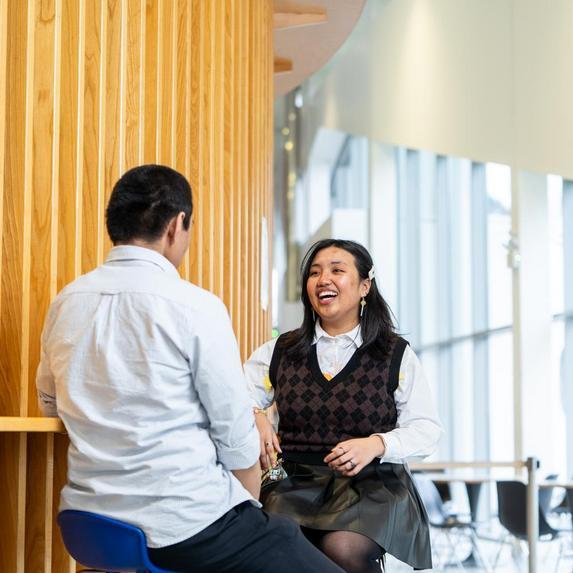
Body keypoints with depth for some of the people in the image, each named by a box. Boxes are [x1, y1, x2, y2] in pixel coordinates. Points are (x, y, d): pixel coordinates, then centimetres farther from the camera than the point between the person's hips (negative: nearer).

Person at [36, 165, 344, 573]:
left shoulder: (65, 304, 4)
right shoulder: (196, 308, -13)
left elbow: (51, 404, 20)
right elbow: (235, 433, -9)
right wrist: (251, 505, 6)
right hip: (185, 525, -8)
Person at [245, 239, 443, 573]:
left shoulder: (396, 355, 7)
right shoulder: (279, 352, 14)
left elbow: (427, 430, 2)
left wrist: (376, 445, -17)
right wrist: (253, 417, -13)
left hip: (372, 484, -1)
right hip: (295, 482, 1)